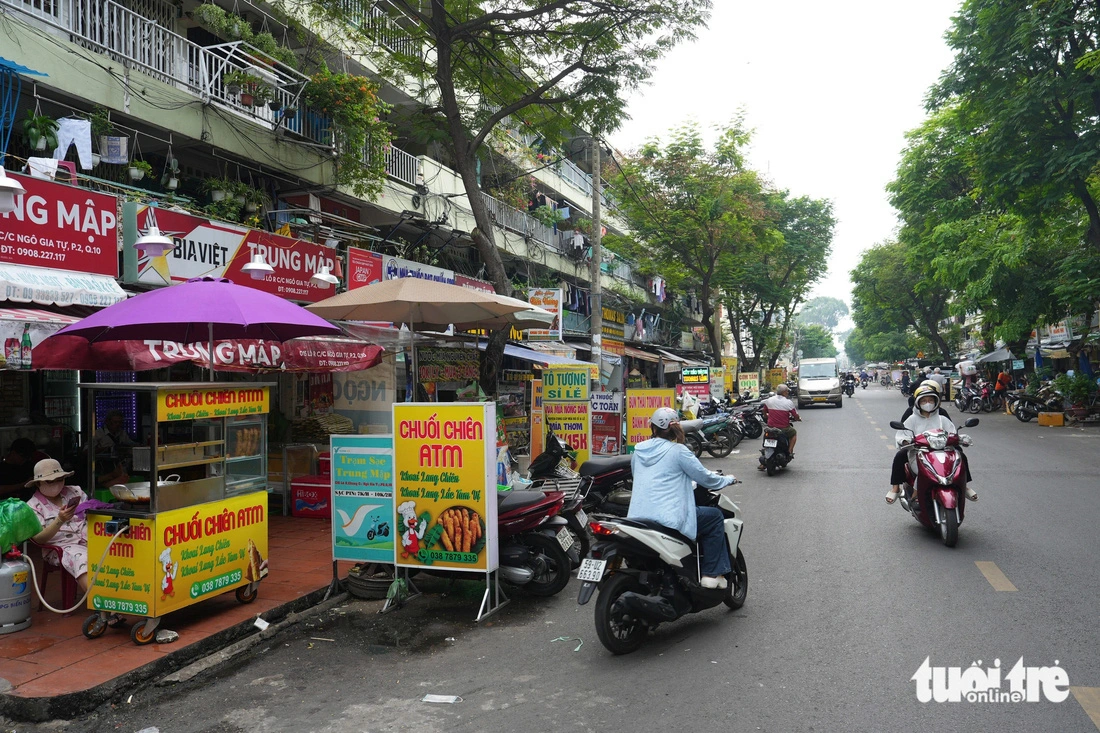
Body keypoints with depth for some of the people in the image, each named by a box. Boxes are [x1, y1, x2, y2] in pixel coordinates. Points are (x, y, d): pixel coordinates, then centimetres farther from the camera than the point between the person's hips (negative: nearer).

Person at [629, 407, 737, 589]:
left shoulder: (638, 450, 10)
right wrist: (727, 479, 20)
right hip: (668, 520, -6)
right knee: (715, 516, 14)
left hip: (636, 518, 7)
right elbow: (704, 478, 0)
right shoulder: (678, 451, -6)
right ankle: (711, 574, 13)